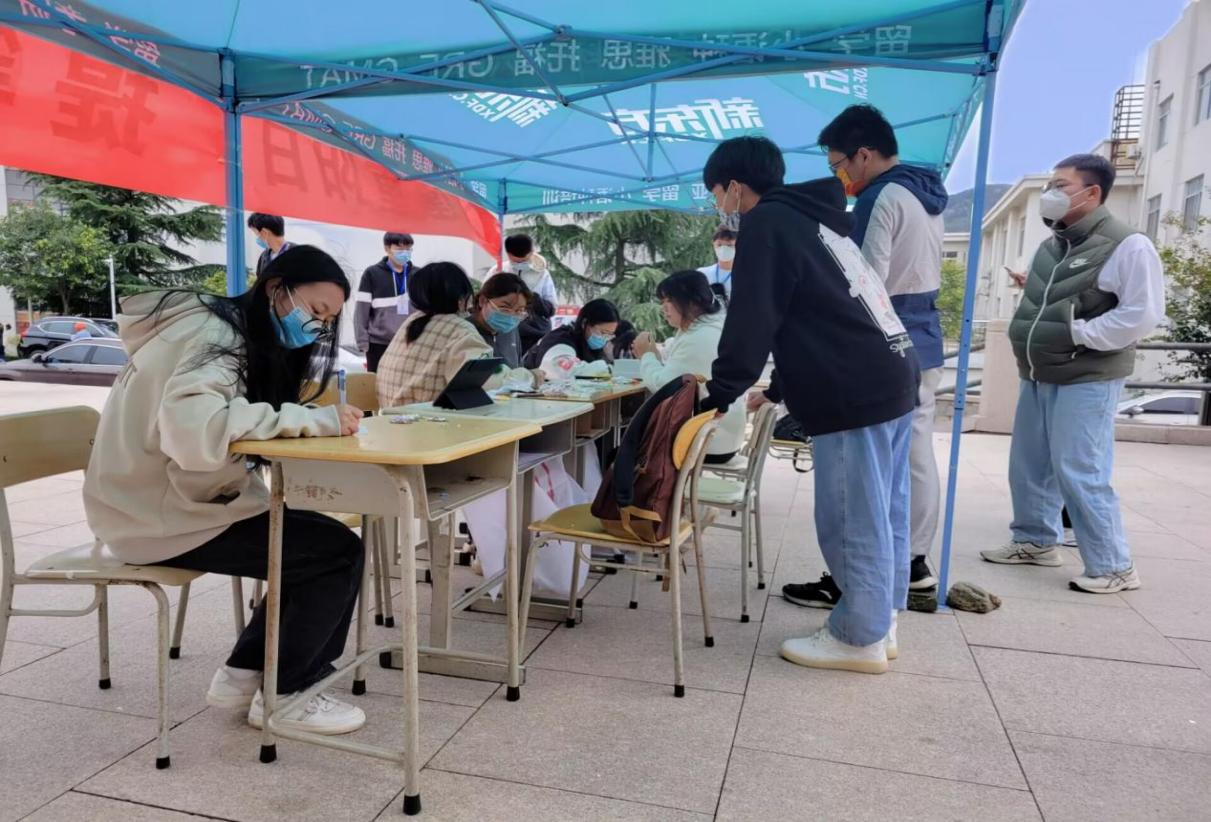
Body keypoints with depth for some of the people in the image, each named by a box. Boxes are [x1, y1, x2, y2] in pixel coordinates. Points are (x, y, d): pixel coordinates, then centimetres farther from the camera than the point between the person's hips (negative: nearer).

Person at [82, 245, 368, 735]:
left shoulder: (247, 340, 11)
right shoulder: (213, 335, -20)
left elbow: (243, 424, 5)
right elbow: (193, 432, -38)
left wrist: (323, 417, -12)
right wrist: (310, 420, -31)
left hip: (175, 501, 9)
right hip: (159, 517, -9)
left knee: (316, 545, 7)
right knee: (339, 552, -11)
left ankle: (245, 672, 14)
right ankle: (284, 694, 5)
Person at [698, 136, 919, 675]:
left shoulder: (766, 224, -6)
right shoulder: (809, 216, 22)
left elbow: (751, 323, -12)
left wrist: (717, 398, -4)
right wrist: (782, 387, 26)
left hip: (854, 395, -10)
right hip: (892, 377, 10)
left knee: (853, 522, 1)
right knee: (883, 516, 15)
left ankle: (859, 638, 13)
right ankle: (879, 626, 27)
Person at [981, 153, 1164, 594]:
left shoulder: (1127, 245, -12)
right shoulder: (1051, 245, 12)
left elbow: (1143, 315, -17)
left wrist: (1076, 333, -18)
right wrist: (1025, 336, 7)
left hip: (1086, 380, -8)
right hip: (1038, 377, 8)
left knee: (1080, 474, -8)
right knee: (1028, 466, 14)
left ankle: (1113, 566, 6)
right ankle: (1036, 540, 30)